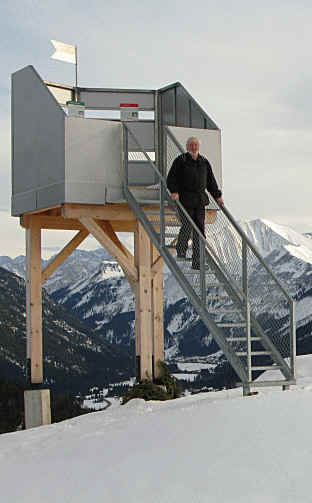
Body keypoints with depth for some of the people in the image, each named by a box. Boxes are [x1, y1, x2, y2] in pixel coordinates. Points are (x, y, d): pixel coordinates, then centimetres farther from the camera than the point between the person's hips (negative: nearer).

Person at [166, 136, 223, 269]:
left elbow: (211, 181, 23)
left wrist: (217, 196, 15)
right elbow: (171, 178, -3)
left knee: (199, 231, 1)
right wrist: (174, 191, -18)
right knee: (187, 227, -15)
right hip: (185, 200, -4)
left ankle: (197, 262, 5)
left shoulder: (204, 162, 16)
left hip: (200, 201, 4)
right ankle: (181, 252, 10)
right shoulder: (180, 161, 1)